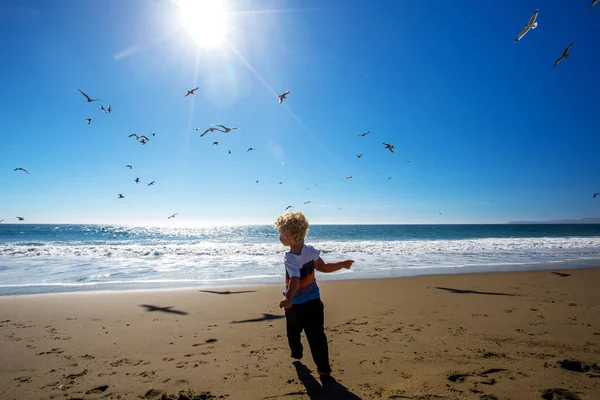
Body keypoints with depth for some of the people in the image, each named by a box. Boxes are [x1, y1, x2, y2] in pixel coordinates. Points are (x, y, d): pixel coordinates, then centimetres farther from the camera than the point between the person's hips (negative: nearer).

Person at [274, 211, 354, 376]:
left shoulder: (289, 258, -27)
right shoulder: (310, 250, -9)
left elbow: (295, 280, -41)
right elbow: (323, 267, 3)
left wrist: (288, 298, -57)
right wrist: (343, 264, 18)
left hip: (295, 304, -4)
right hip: (313, 301, 4)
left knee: (293, 331, 24)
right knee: (317, 334, 9)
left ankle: (296, 353, 44)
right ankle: (324, 367, 13)